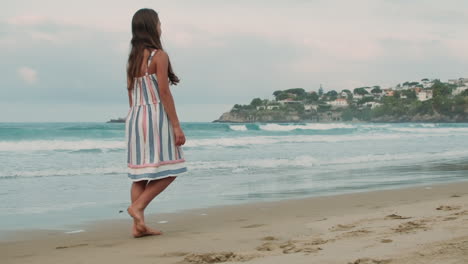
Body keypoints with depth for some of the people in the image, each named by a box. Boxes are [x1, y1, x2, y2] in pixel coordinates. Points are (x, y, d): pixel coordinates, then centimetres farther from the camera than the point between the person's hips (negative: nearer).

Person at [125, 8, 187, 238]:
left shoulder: (132, 59, 14)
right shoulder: (159, 55, -8)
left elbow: (131, 95, 15)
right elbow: (164, 93, -13)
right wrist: (176, 126, -12)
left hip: (134, 117, 8)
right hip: (156, 116, -8)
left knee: (141, 175, 7)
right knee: (167, 171, 1)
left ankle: (138, 225, 5)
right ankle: (137, 206, -11)